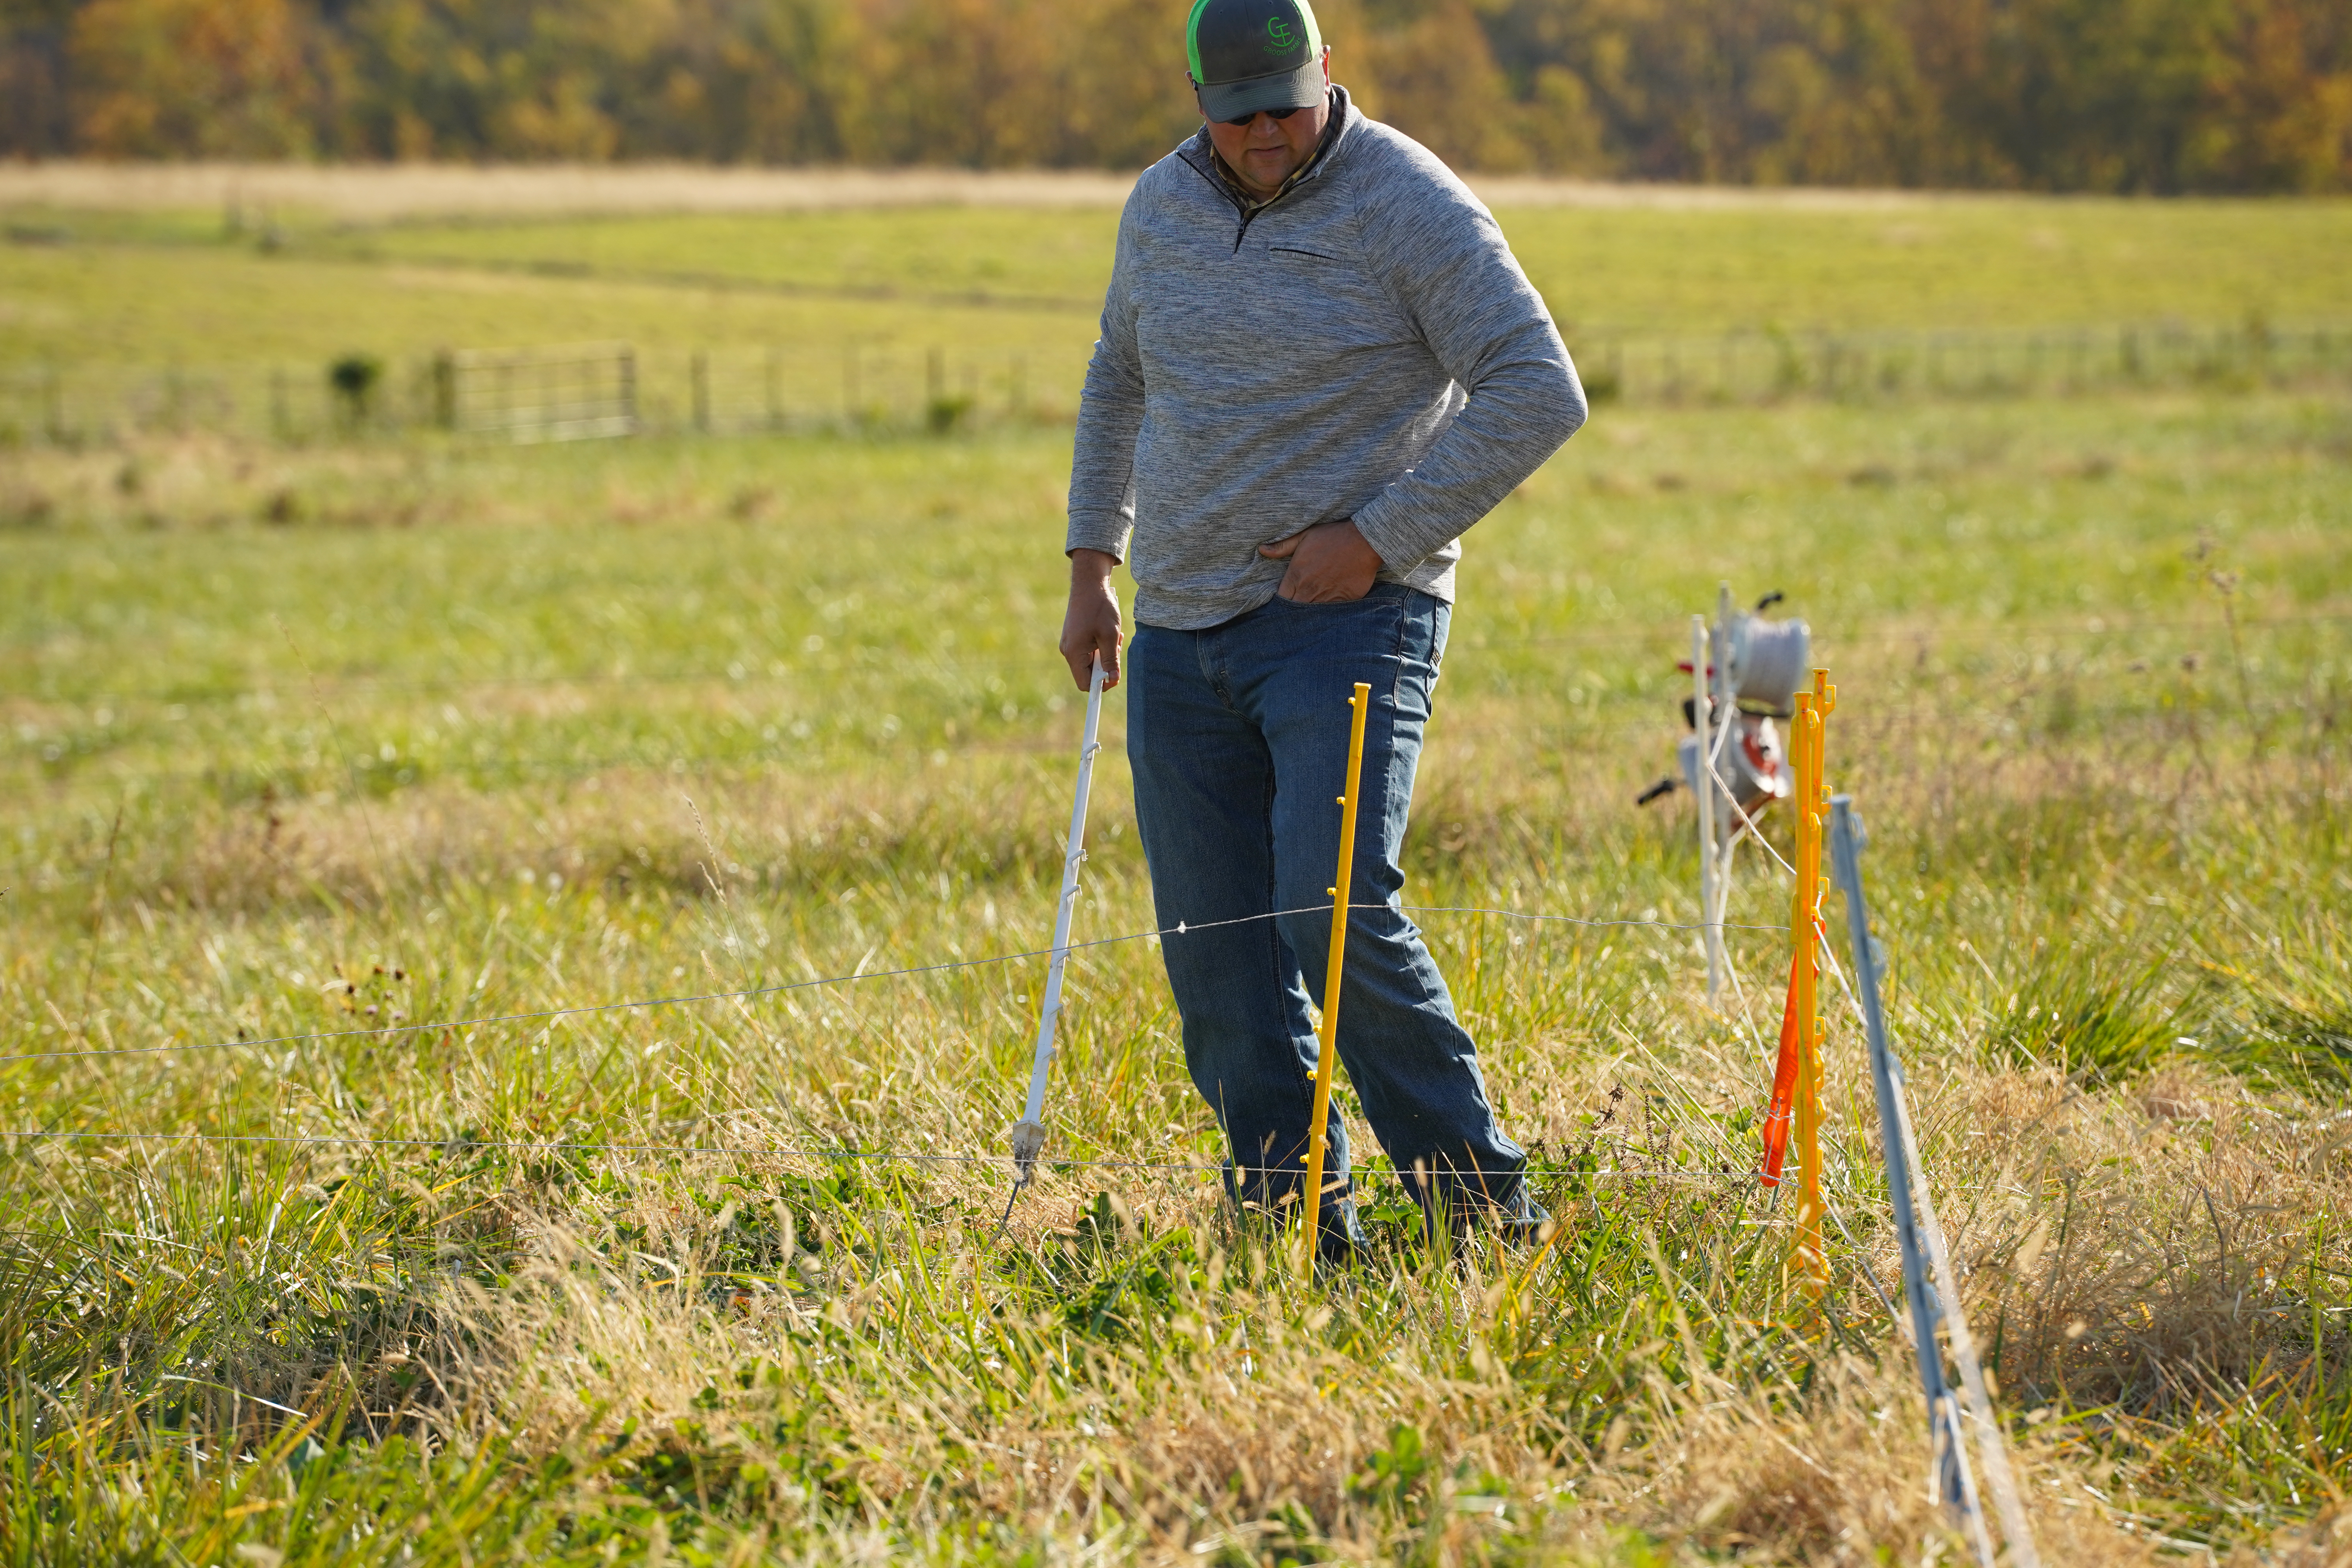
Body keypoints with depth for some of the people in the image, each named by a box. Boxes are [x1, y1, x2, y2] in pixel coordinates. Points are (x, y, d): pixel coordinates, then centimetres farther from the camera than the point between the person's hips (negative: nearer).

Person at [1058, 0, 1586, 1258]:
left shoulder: (1408, 205, -9)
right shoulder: (1161, 207, 9)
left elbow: (1538, 392, -14)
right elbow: (1117, 379, 27)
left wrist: (1378, 538, -16)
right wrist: (1092, 560, 20)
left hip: (1348, 620, -6)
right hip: (1179, 634, 6)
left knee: (1336, 916, -19)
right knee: (1214, 956, 3)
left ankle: (1481, 1198, -8)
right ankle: (1292, 1217, 11)